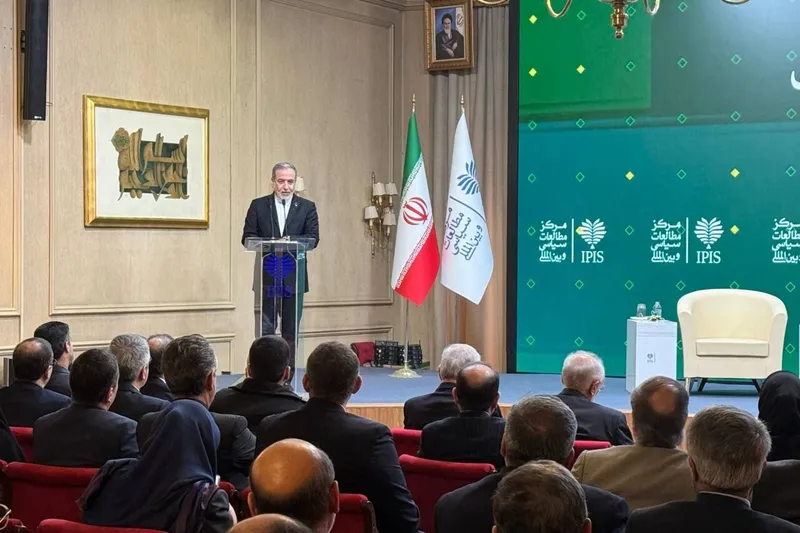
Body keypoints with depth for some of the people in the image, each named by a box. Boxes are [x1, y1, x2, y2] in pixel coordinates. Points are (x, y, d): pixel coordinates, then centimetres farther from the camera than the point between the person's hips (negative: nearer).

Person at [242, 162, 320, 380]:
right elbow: (247, 237, 2)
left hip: (294, 278, 1)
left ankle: (287, 377, 12)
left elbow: (313, 238, -3)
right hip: (267, 277, -1)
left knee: (291, 331, 6)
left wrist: (290, 241, -21)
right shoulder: (258, 205, 6)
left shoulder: (307, 207, 6)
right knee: (265, 328, -4)